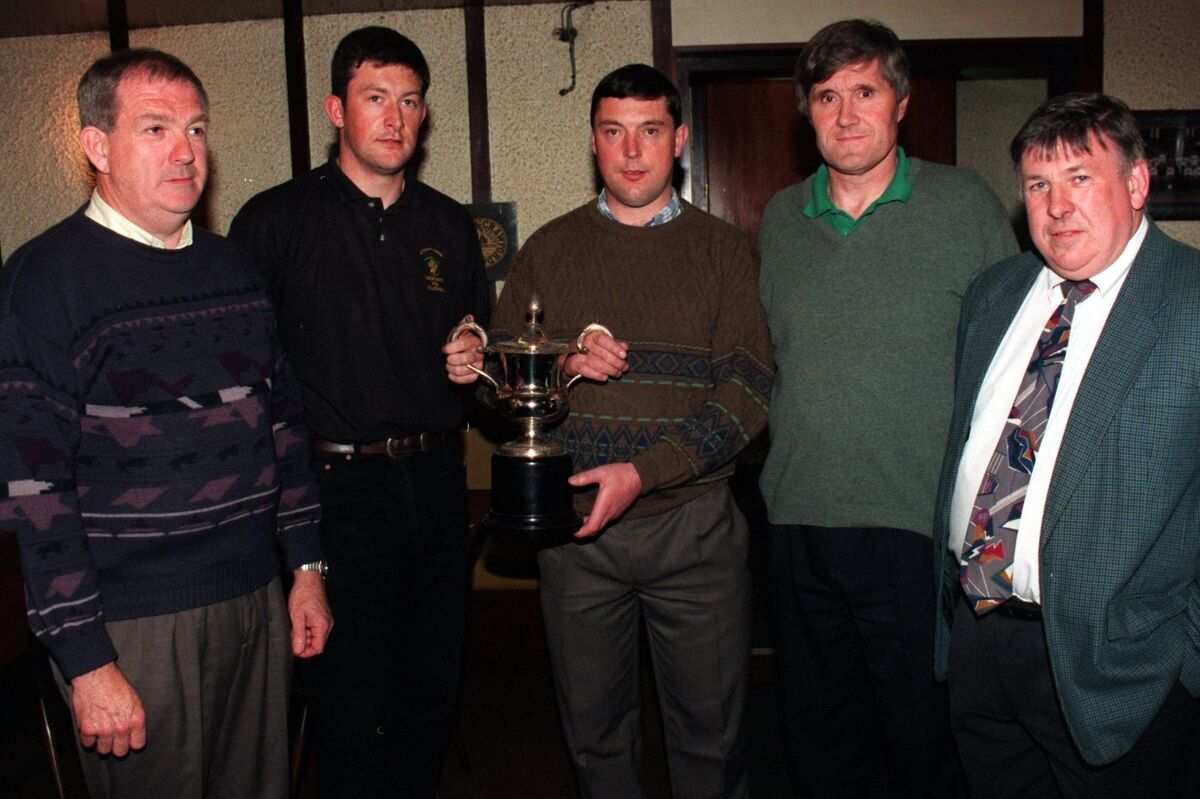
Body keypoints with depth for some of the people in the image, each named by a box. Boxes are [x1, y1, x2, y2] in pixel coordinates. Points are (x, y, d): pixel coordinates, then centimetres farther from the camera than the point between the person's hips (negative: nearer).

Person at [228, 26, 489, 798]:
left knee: (434, 693, 14)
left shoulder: (450, 225, 11)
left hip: (436, 483, 5)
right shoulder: (276, 220, -4)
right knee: (353, 707, 3)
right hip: (338, 487, -4)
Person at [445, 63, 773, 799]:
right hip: (576, 525, 2)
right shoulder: (549, 251, 8)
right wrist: (564, 363, -12)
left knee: (711, 729, 10)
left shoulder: (724, 251, 2)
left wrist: (644, 472, -17)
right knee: (596, 730, 14)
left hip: (693, 523, -1)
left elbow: (749, 386, -7)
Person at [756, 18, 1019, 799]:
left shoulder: (967, 205, -2)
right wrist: (777, 463, 10)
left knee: (921, 733, 11)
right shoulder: (781, 219, 8)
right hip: (800, 522, 3)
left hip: (921, 526, -3)